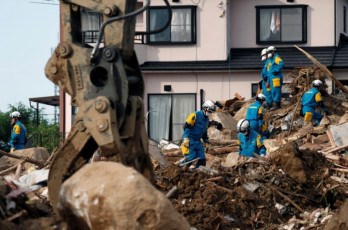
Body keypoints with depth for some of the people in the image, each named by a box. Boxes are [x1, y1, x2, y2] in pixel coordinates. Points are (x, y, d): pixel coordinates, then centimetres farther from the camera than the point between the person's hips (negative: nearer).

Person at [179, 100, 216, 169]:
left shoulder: (206, 119, 14)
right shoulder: (195, 115, -13)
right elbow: (186, 126, -17)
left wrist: (206, 140, 22)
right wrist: (186, 138, -24)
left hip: (198, 141, 8)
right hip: (190, 140, -8)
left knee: (202, 160, 1)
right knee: (190, 158, -17)